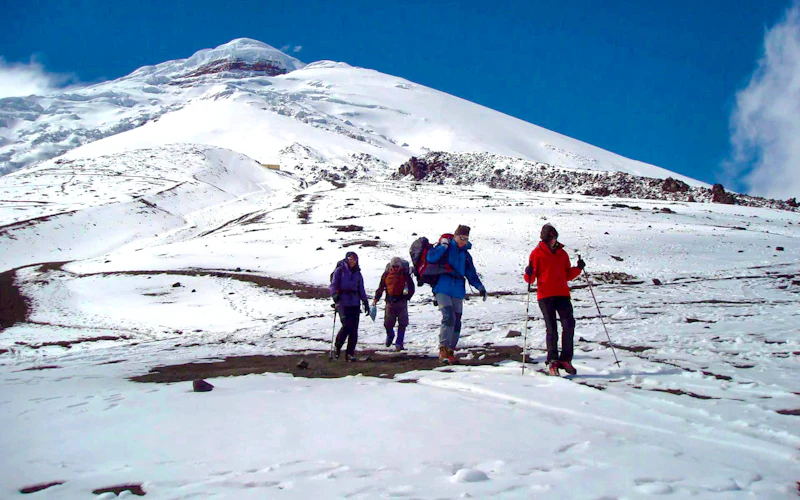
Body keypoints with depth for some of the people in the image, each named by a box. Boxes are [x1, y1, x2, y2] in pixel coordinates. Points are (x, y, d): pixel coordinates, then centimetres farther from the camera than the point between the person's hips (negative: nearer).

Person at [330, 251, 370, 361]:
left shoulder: (358, 273, 17)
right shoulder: (340, 270, 3)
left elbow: (361, 290, 20)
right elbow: (333, 285, -1)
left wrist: (365, 302, 12)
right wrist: (335, 295, -19)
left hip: (355, 303, 4)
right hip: (342, 302, -4)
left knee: (354, 329, -1)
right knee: (347, 325, -15)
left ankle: (350, 353, 6)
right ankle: (337, 346, 8)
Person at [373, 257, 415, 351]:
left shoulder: (405, 274, -1)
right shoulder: (386, 274, 4)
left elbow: (411, 288, 4)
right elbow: (381, 287, 11)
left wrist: (407, 296, -8)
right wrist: (376, 298, 3)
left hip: (401, 301, -1)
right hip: (390, 301, 1)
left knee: (402, 323, -3)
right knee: (388, 323, 4)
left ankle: (399, 343, 5)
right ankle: (390, 335, 36)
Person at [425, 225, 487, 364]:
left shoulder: (466, 255, 19)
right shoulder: (445, 247, 2)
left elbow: (471, 274, 24)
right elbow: (430, 258, -14)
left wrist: (480, 286, 13)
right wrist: (443, 246, -17)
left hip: (458, 291, 6)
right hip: (442, 289, -6)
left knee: (456, 322, 5)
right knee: (448, 317, -22)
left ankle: (450, 350, 16)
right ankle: (443, 349, -20)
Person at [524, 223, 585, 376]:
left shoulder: (562, 253, 16)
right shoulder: (537, 253, 4)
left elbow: (568, 275, 20)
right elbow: (530, 278, 1)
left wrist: (578, 269, 4)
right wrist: (529, 274, -20)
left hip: (563, 294, 3)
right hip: (545, 296, -3)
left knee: (569, 325, -8)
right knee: (551, 329, -4)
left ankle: (565, 359, 4)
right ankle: (552, 361, 7)